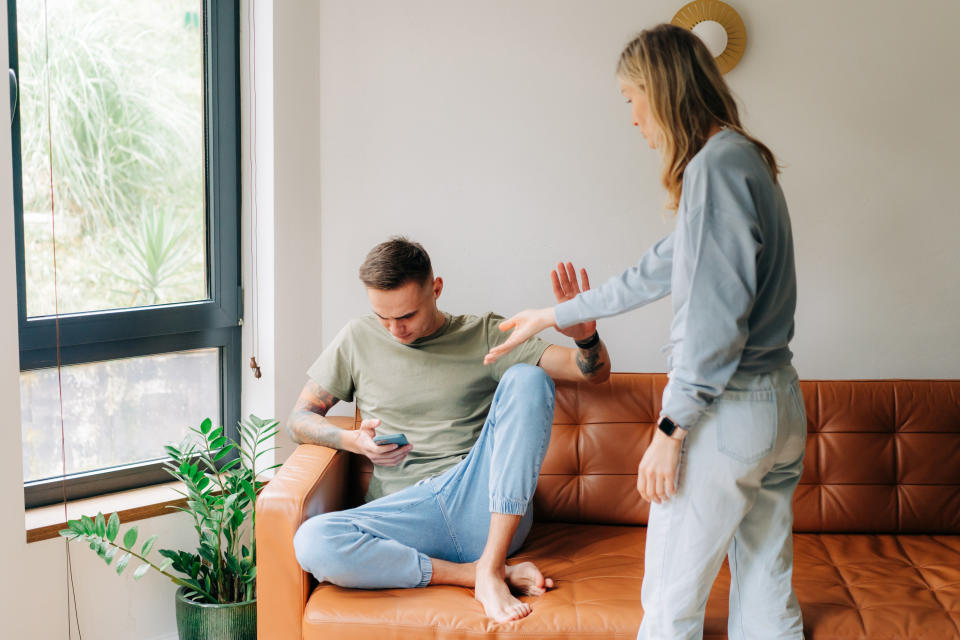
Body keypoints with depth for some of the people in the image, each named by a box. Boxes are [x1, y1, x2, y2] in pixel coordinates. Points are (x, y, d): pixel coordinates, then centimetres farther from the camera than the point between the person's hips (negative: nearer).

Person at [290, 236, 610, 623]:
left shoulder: (484, 335, 10)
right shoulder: (358, 340, 15)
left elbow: (595, 371, 7)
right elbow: (299, 419, 16)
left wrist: (585, 336, -18)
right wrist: (354, 442, -5)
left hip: (487, 508, 0)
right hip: (406, 512, 0)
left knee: (526, 378, -22)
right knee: (312, 542, -31)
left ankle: (490, 567, -26)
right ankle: (474, 573, -20)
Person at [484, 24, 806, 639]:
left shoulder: (716, 163, -15)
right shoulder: (746, 160, 15)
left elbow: (714, 315, -21)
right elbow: (657, 271, 23)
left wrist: (672, 428, -16)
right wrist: (554, 316, 30)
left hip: (727, 413, -9)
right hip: (780, 404, 9)